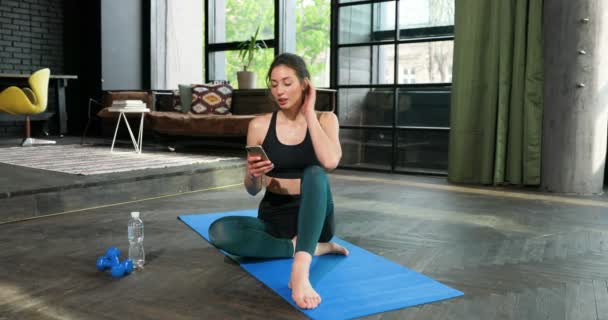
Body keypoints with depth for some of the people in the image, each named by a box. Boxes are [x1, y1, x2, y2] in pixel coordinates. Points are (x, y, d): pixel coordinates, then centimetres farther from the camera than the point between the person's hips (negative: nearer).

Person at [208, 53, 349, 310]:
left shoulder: (324, 119, -3)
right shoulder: (260, 125, -1)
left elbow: (330, 162, -25)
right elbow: (252, 190, 3)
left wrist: (308, 112, -15)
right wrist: (252, 174, -21)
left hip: (313, 217, -1)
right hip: (274, 218, 2)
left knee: (314, 172, -33)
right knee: (219, 231, -27)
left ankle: (300, 269, -46)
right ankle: (309, 249, -18)